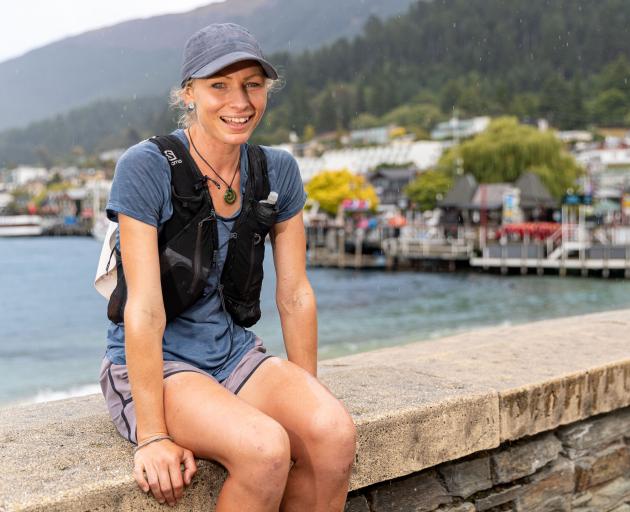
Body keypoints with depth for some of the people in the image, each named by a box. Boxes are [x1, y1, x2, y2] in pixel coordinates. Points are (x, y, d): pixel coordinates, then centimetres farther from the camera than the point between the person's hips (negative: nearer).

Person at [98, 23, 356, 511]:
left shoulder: (278, 171, 1)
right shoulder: (145, 167, -15)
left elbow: (295, 294, 5)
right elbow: (145, 308, -20)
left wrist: (307, 396, 5)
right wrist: (153, 435, -21)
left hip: (234, 352, 5)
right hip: (150, 365, -5)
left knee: (335, 431, -24)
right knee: (265, 448, -31)